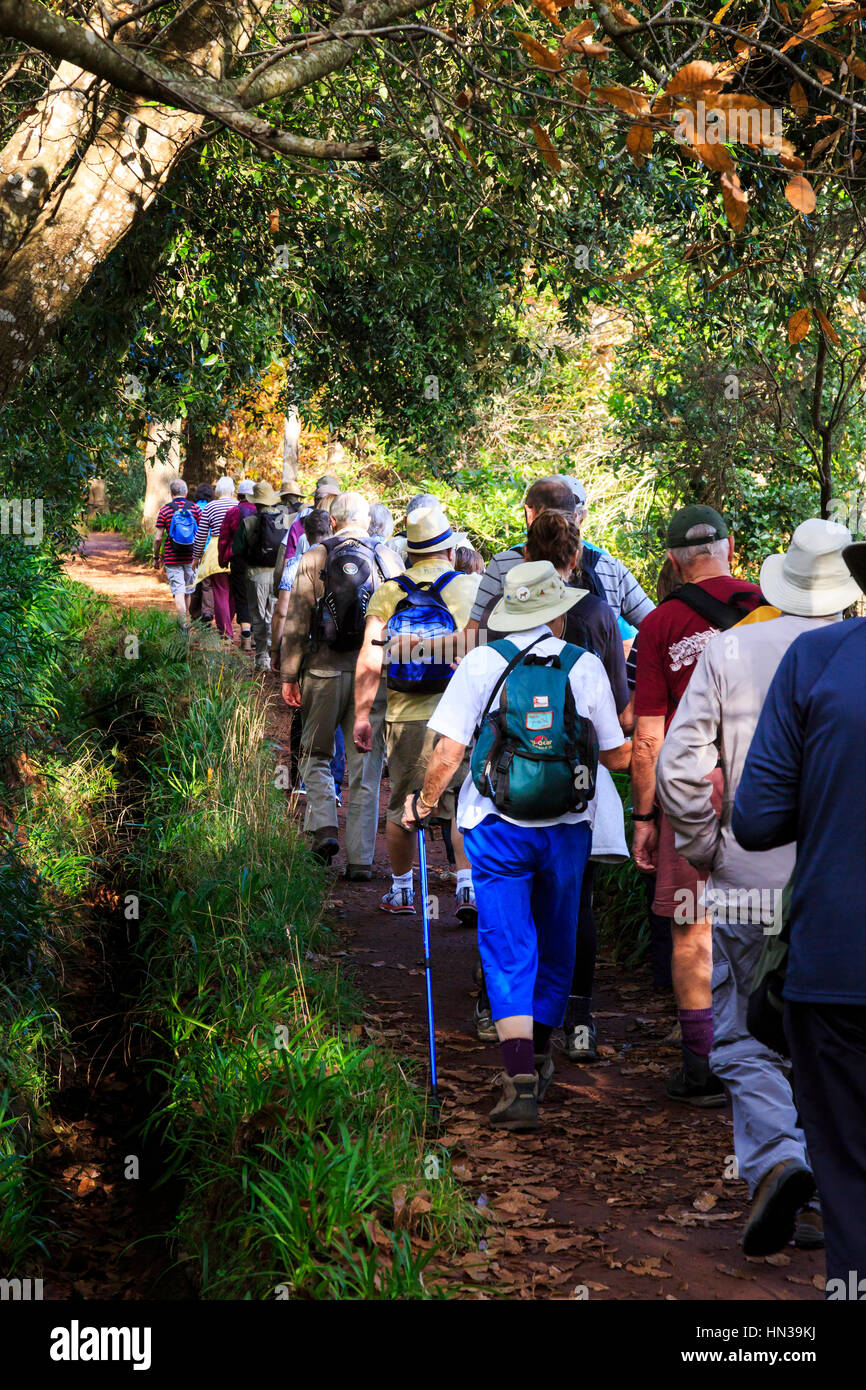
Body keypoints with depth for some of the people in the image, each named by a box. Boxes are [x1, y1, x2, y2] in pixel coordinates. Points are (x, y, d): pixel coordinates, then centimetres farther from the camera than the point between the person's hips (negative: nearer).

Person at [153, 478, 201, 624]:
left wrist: (156, 557, 5)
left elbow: (158, 538, -6)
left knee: (178, 591, -4)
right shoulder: (194, 508, 0)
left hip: (172, 558, -3)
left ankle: (183, 623, -14)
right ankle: (187, 619, 27)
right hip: (190, 557, 3)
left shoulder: (165, 510, -6)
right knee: (188, 591, 17)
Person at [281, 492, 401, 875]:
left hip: (325, 670, -1)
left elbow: (295, 621, -2)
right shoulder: (388, 560, 5)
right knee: (365, 767, 5)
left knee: (316, 754, 15)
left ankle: (324, 827, -5)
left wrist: (289, 675, 4)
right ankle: (360, 858, 4)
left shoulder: (314, 558, 0)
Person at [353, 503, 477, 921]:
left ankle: (401, 889, 25)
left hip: (405, 717, 2)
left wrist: (362, 714, 5)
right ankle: (468, 887, -4)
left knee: (400, 806, 14)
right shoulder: (471, 589, -3)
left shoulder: (387, 594, 1)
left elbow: (369, 663, -2)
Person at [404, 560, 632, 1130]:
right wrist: (636, 743, 27)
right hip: (567, 825, 2)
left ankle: (521, 1082, -14)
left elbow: (449, 751, -9)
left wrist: (425, 801, 8)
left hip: (497, 823, -2)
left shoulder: (482, 663, -4)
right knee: (556, 945, 18)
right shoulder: (586, 666, 0)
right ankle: (540, 1060, 34)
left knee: (508, 949, -2)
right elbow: (616, 756, 4)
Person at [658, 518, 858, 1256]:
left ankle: (777, 1158, -17)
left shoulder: (729, 651, -1)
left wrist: (703, 848, 6)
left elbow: (680, 766, -6)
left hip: (749, 885, -1)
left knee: (746, 1041, 7)